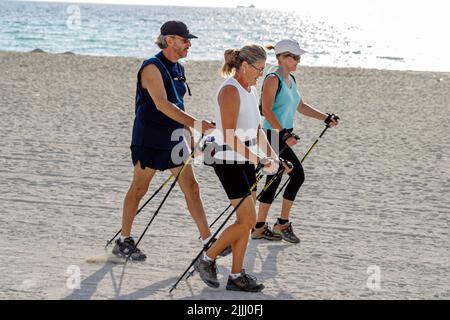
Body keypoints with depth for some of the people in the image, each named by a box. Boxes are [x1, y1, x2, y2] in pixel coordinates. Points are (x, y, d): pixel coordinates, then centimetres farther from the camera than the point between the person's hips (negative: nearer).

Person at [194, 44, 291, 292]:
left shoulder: (250, 90, 11)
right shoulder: (230, 91, -18)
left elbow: (256, 129, 16)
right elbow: (229, 136, -23)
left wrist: (272, 155, 4)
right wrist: (258, 160, -23)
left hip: (244, 160, 9)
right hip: (227, 160, -9)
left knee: (245, 220, 9)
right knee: (248, 220, -8)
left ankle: (236, 276, 16)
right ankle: (207, 260, 6)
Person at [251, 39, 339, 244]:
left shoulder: (290, 79, 14)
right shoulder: (273, 79, -13)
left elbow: (300, 107, 22)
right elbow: (266, 110, -21)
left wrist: (326, 118, 16)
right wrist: (284, 134, -28)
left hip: (284, 136, 9)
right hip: (274, 136, -9)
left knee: (274, 180, 9)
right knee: (297, 175, -9)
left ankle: (259, 228, 14)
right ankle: (282, 224, 0)